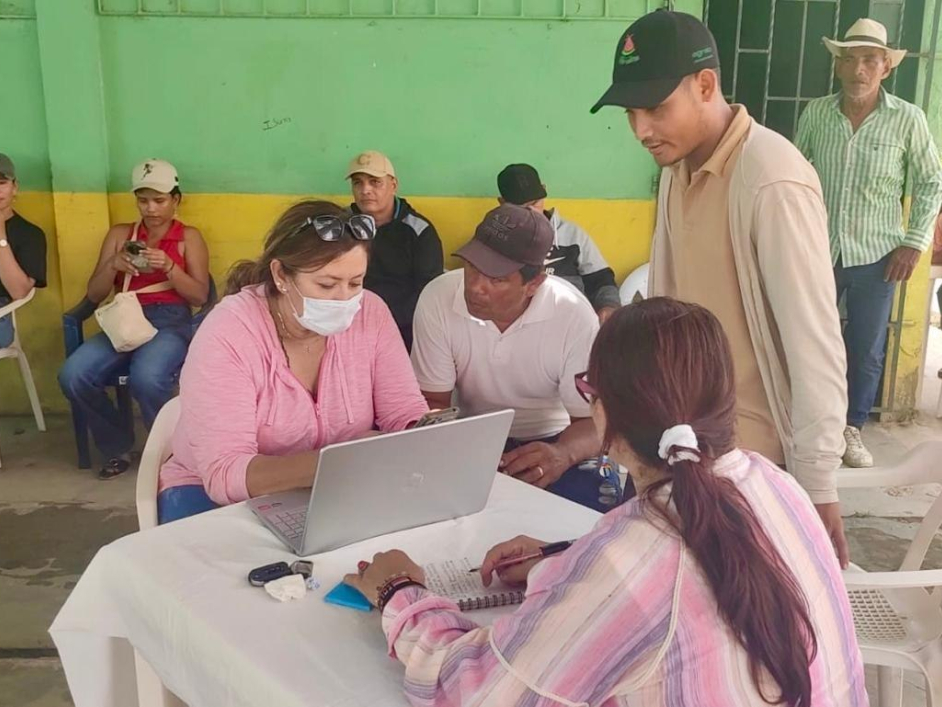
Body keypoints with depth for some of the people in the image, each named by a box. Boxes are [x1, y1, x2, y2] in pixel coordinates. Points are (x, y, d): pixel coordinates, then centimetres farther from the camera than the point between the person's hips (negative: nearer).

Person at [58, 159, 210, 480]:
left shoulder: (189, 237, 11)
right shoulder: (119, 234, 18)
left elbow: (200, 296, 1)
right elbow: (93, 295, 13)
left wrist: (168, 267, -14)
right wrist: (113, 265, -6)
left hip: (170, 322, -4)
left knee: (145, 378, -36)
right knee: (72, 376, -24)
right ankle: (117, 446, 1)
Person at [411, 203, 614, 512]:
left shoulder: (573, 313, -19)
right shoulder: (438, 299, -16)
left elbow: (592, 420, -14)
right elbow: (433, 402, -8)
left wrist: (563, 453, -39)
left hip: (552, 442, -1)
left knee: (589, 499, -30)